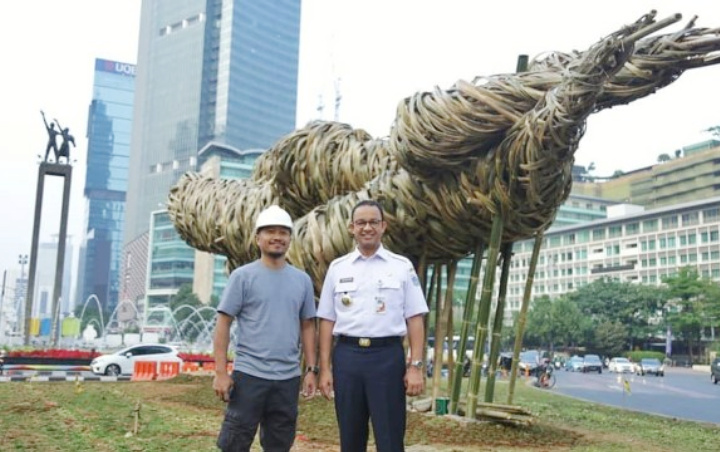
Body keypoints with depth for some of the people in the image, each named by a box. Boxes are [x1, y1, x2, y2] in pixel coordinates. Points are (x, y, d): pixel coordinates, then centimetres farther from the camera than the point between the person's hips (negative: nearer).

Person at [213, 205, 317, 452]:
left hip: (288, 377, 4)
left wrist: (311, 369, 8)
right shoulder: (242, 276, -3)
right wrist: (221, 371, -10)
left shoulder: (302, 280, 9)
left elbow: (307, 326, 13)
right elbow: (223, 323, -5)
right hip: (249, 374, -4)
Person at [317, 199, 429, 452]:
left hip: (387, 355, -2)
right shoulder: (337, 268, 9)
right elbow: (327, 321, 8)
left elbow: (414, 319, 0)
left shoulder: (402, 266, 3)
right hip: (347, 356, 2)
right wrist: (324, 368, 3)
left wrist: (416, 366, -7)